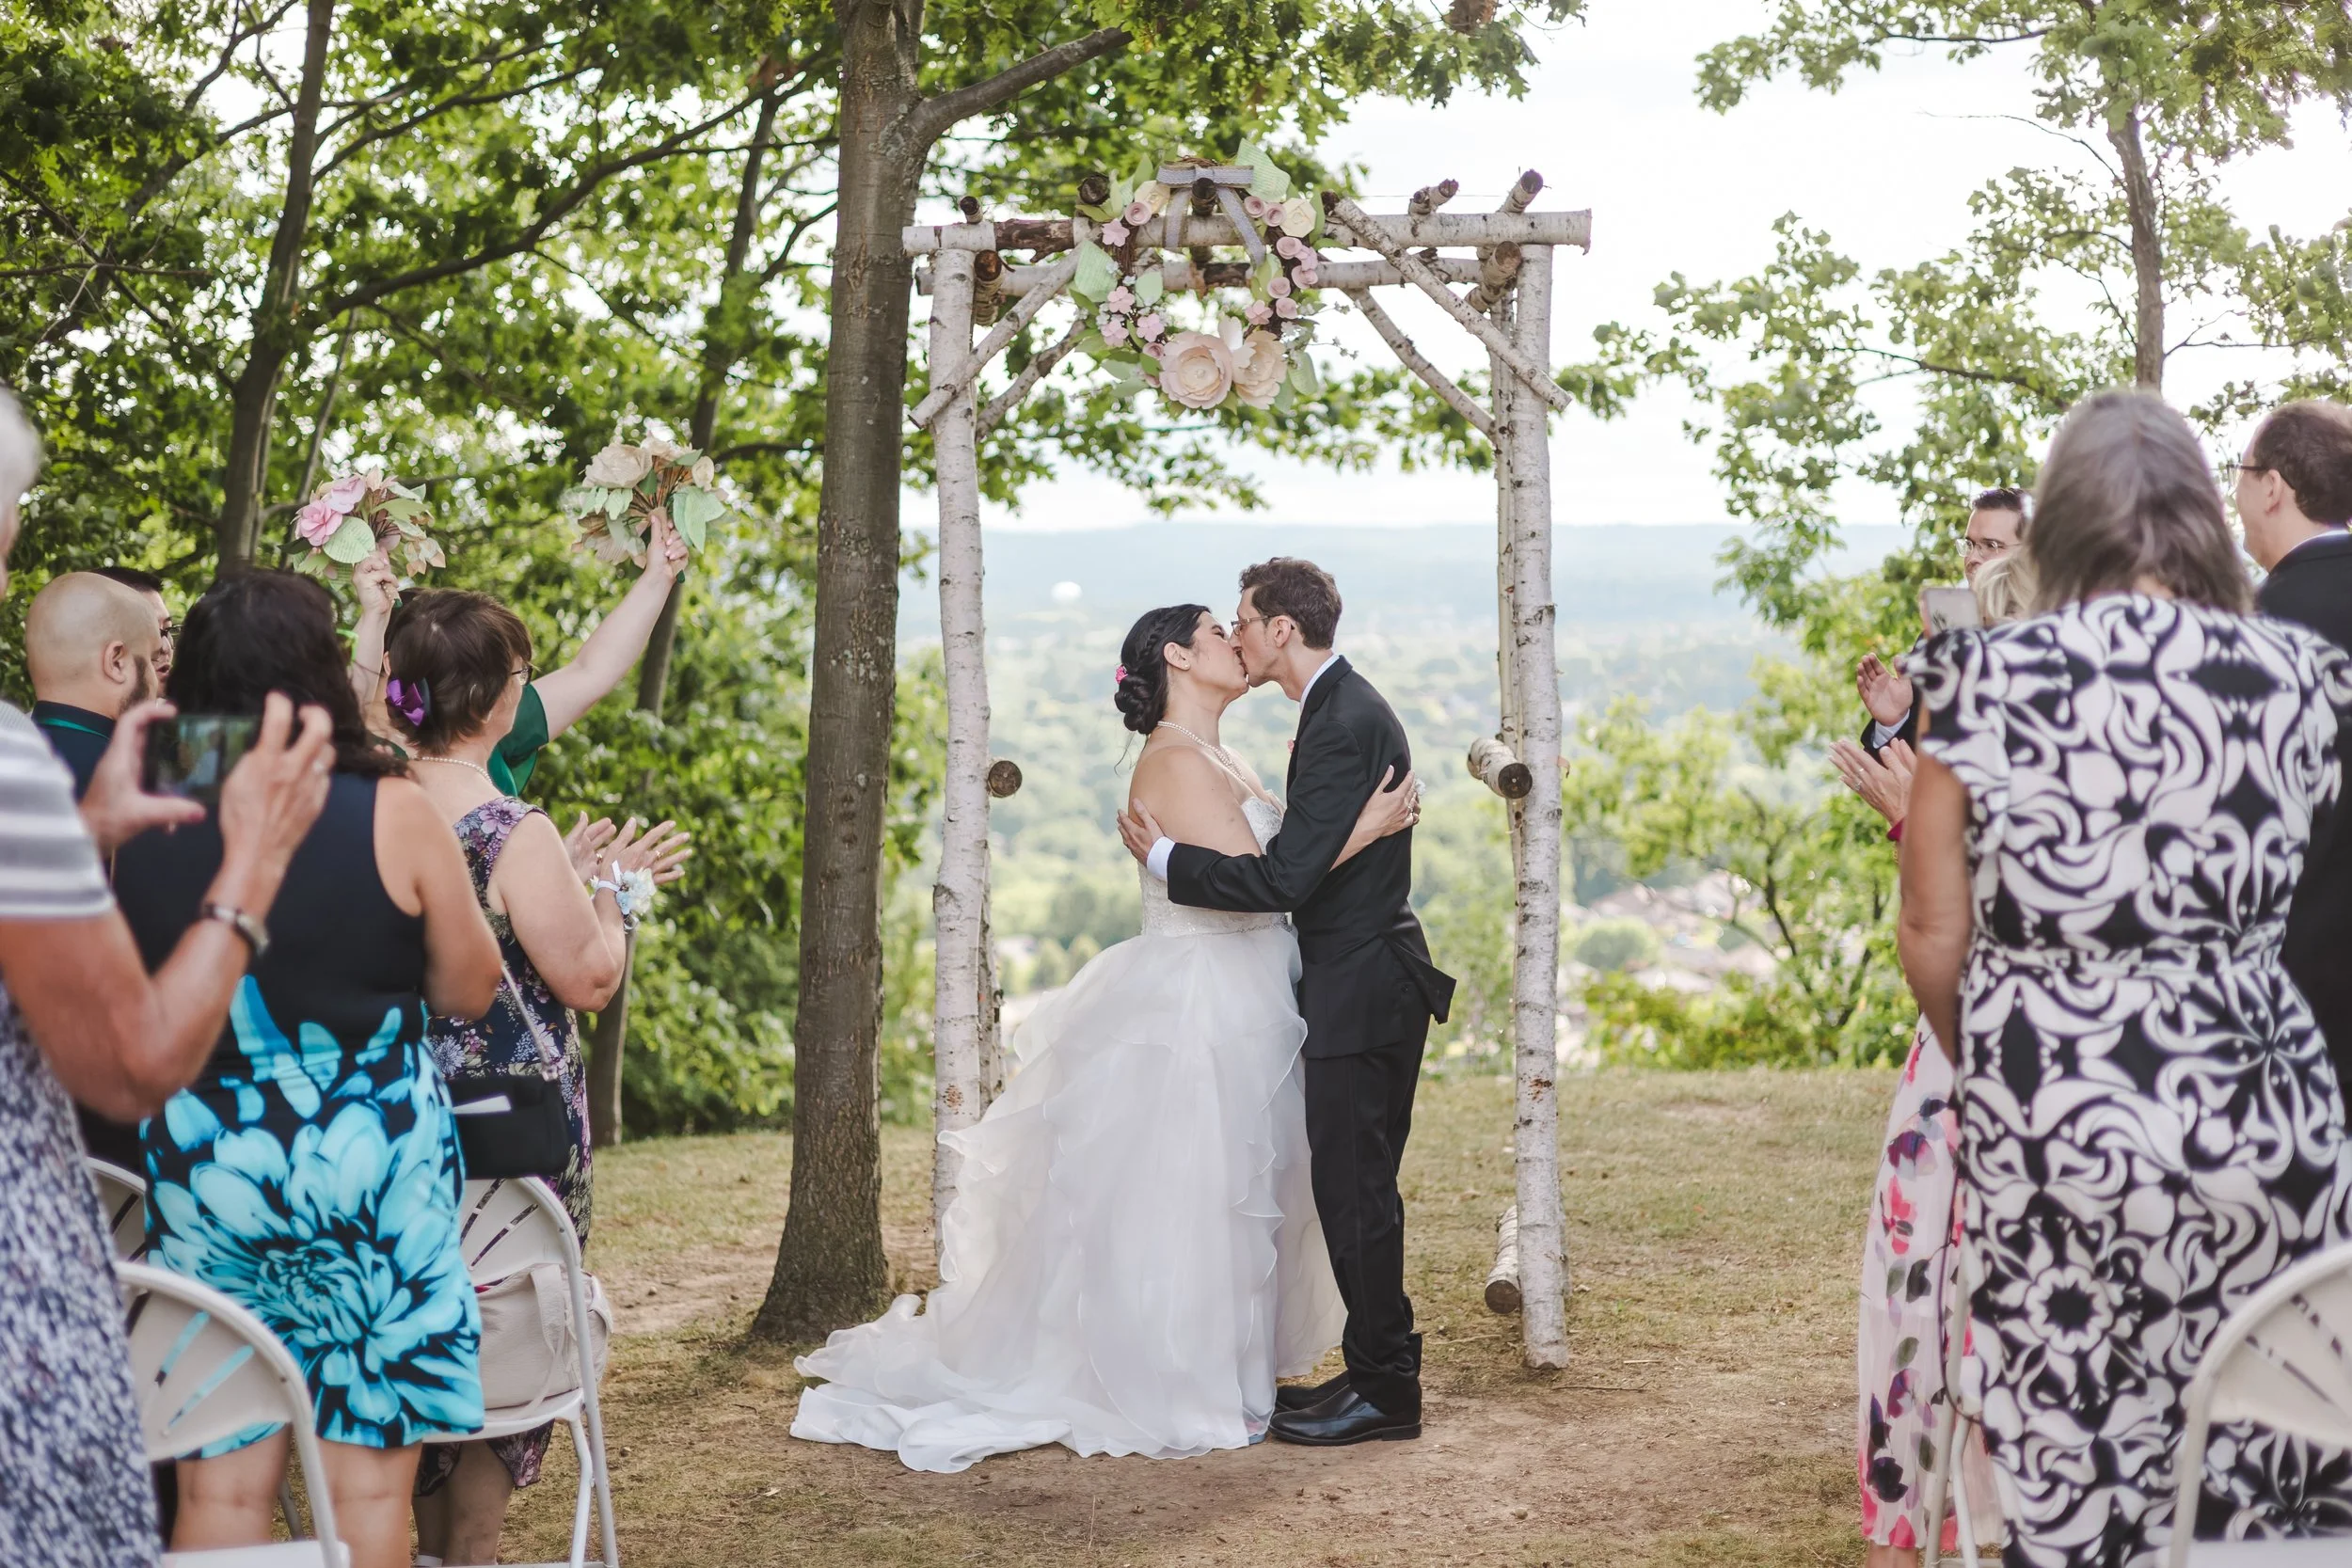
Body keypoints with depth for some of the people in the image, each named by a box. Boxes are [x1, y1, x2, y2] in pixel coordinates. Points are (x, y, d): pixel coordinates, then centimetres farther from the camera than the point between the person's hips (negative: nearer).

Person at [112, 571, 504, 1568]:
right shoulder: (392, 816, -11)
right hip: (369, 1166, -2)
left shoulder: (135, 827, -3)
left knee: (220, 1484, 10)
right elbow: (468, 992, 0)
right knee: (367, 1481, 7)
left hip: (200, 1168, 3)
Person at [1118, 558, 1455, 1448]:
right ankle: (1381, 1371, 23)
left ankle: (1384, 1391, 3)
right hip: (1365, 983, 11)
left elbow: (1283, 879, -24)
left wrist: (1162, 858, -15)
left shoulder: (1343, 724, -19)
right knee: (1356, 1189, 15)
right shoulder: (1346, 709, 15)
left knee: (1354, 1190, -4)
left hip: (1362, 991, -11)